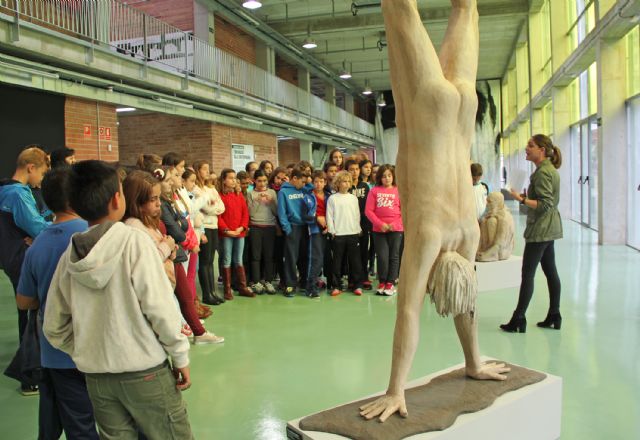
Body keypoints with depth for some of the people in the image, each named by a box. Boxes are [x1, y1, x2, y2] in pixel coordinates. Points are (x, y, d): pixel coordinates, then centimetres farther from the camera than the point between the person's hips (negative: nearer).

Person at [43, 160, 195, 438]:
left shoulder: (69, 256, 0)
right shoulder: (135, 242, -14)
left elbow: (54, 329, 4)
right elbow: (159, 308, -16)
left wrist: (86, 354, 14)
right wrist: (180, 356, -6)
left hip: (95, 375, 5)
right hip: (145, 371, -5)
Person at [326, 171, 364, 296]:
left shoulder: (353, 198, 11)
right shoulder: (332, 198, 3)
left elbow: (357, 215, 12)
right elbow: (329, 216, 0)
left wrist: (358, 229, 5)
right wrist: (332, 231, -6)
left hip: (353, 233, 2)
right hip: (338, 234, -2)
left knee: (355, 260, 2)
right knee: (337, 261, 2)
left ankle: (357, 285, 7)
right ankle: (336, 286, 8)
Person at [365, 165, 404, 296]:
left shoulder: (398, 191, 2)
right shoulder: (374, 191, 2)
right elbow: (368, 211, -2)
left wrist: (395, 224, -11)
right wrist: (380, 224, -11)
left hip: (396, 229, 0)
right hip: (379, 229, 0)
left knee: (394, 256, 5)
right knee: (382, 257, 1)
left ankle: (390, 283, 14)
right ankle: (382, 282, 17)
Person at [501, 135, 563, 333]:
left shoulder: (543, 172, -17)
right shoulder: (549, 169, 14)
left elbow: (545, 204, -22)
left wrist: (522, 200, -26)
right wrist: (527, 197, 14)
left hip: (540, 230, -10)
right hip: (549, 229, 10)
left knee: (527, 274, -6)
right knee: (550, 272, 12)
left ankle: (518, 320, 0)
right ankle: (554, 316, 19)